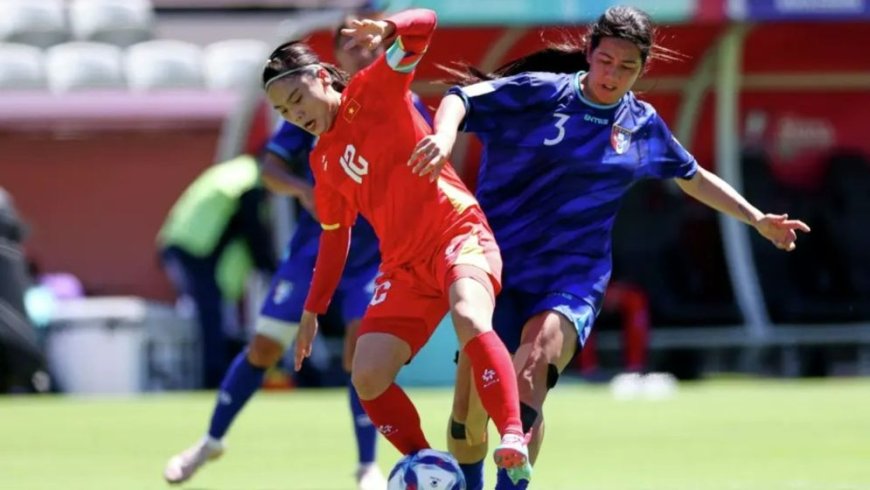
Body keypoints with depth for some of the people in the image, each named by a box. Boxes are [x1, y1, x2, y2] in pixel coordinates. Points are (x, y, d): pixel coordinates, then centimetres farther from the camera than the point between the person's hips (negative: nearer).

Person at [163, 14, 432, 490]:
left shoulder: (404, 109, -8)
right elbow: (270, 166, -6)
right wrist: (302, 189, -26)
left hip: (375, 253, -1)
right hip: (313, 248, 1)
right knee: (264, 348, 6)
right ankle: (211, 440, 26)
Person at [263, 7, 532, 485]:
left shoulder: (372, 92, -3)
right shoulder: (322, 161, 14)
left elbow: (423, 24, -15)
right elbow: (333, 236, 25)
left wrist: (387, 32, -37)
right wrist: (312, 312, 24)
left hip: (458, 233, -7)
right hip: (404, 264, 7)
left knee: (470, 319, -36)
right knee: (368, 378, -10)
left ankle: (514, 442, -44)